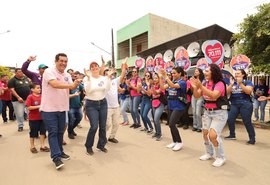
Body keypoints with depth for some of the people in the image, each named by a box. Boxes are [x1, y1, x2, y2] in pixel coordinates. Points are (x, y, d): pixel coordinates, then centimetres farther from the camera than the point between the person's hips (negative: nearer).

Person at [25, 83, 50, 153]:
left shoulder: (42, 96, 4)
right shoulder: (30, 97, -11)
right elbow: (28, 107, -17)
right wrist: (38, 106, -22)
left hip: (41, 117, 5)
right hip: (33, 118, -5)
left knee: (42, 131, 9)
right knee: (33, 133, 9)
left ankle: (42, 146, 21)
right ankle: (32, 146, 26)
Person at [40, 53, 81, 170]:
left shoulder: (67, 75, 10)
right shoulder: (49, 71, -11)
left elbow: (71, 88, -4)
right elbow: (54, 84, -28)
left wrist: (76, 84, -27)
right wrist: (71, 85, -34)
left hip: (62, 108, 6)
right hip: (49, 108, -6)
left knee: (60, 132, 15)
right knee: (53, 132, -3)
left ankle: (60, 152, 30)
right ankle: (56, 157, 2)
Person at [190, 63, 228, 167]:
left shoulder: (220, 84, -15)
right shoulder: (205, 84, 4)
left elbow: (214, 95, -32)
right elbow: (197, 96, 2)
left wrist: (201, 86, -36)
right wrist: (195, 87, -16)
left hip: (219, 113, -7)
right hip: (207, 112, 7)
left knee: (213, 135, -17)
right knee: (205, 133, 7)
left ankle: (220, 157, 5)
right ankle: (209, 153, 30)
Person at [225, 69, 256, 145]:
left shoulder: (248, 82, 0)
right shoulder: (232, 82, 11)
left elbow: (249, 91, -17)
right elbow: (227, 92, 0)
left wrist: (240, 83, -20)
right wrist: (231, 84, -12)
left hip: (245, 104, -4)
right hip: (234, 104, 5)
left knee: (247, 122, -2)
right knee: (230, 119, 2)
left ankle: (252, 138, 11)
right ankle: (232, 135, 20)